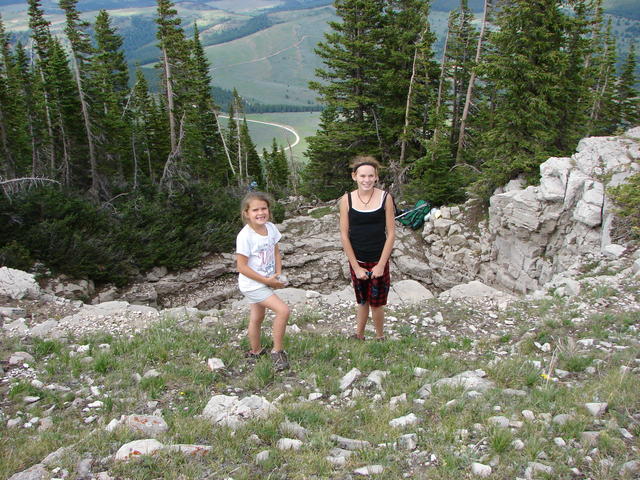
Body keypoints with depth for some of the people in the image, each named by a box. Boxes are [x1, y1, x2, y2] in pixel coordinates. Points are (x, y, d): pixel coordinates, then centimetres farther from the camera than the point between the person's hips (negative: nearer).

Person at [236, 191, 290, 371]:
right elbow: (242, 266, -21)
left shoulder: (271, 228, -4)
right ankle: (277, 351, -2)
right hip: (252, 284, -7)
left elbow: (276, 252, 9)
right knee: (283, 310, -17)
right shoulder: (245, 236, -24)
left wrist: (278, 275, -6)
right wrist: (267, 281, -19)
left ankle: (255, 352, 41)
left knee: (257, 318, 22)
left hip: (267, 281, 7)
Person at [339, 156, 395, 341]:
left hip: (378, 261, -1)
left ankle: (380, 338, 29)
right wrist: (356, 267, -7)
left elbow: (391, 233, -7)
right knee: (362, 300, 16)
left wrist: (381, 264, -10)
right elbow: (344, 235, -5)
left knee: (376, 302, 6)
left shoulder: (385, 197, -9)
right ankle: (359, 336, 35)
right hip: (357, 261, 1)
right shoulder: (347, 200, -7)